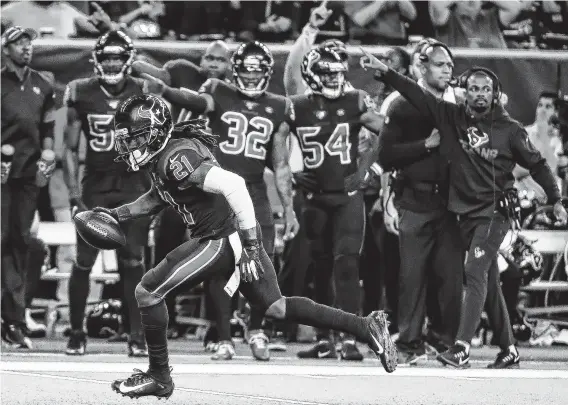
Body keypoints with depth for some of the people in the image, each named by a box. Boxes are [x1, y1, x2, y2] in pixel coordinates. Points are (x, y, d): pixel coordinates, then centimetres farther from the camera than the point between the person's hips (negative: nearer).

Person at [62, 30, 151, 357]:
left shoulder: (143, 94, -1)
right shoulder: (81, 94, 0)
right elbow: (71, 149, 3)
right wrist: (74, 194, -6)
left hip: (133, 184, -1)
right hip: (96, 184, 1)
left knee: (134, 263, -5)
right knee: (83, 262, -2)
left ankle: (138, 335, 1)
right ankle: (76, 332, 11)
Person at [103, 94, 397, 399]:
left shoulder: (176, 158, -22)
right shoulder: (160, 157, 8)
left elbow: (232, 185, -30)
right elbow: (159, 197, 29)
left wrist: (251, 245, -27)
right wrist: (119, 214, 16)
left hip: (224, 240, -10)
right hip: (238, 237, 10)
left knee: (148, 291, -5)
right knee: (275, 307, 18)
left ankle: (159, 377, 6)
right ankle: (366, 327, 20)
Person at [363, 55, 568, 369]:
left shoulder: (509, 130, -4)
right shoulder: (452, 117, 3)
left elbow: (536, 164, 3)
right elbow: (417, 95, 0)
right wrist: (385, 71, -9)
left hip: (494, 212, -5)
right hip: (466, 211, 5)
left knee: (475, 274, -17)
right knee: (489, 281, 11)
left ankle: (461, 348, -26)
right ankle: (508, 350, 20)